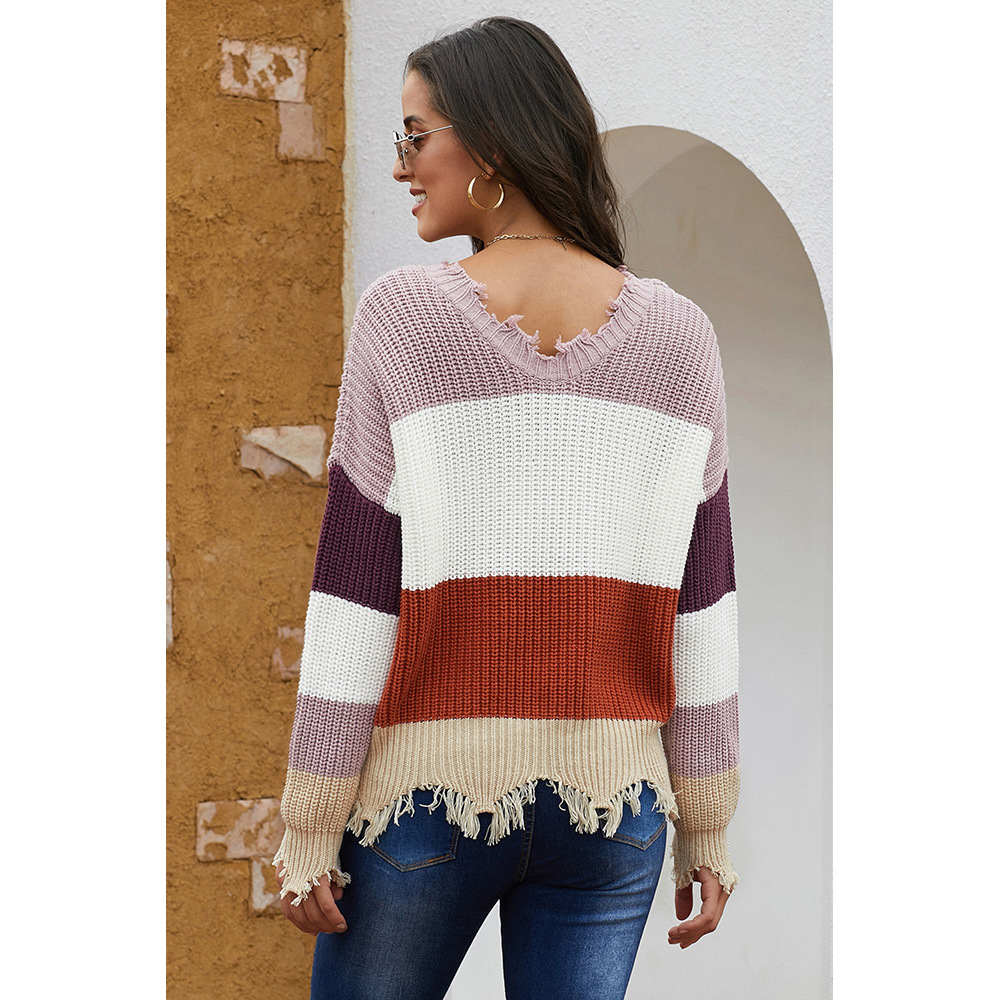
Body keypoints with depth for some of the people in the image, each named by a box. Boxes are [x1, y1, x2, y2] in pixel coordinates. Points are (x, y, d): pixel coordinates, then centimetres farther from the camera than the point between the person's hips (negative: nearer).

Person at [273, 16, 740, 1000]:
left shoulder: (401, 313, -9)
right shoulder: (678, 335, -1)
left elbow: (354, 594, -9)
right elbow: (702, 607, 0)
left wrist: (309, 832, -2)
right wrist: (708, 829, 8)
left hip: (429, 782, -2)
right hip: (608, 798, 2)